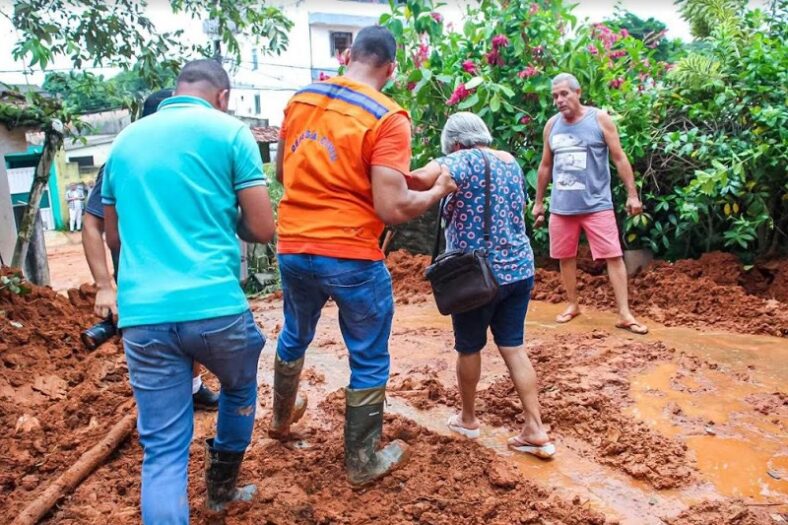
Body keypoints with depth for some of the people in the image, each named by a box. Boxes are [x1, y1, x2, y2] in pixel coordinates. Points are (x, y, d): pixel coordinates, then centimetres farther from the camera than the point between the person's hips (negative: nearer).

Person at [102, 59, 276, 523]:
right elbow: (263, 229, -3)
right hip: (214, 306, -3)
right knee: (240, 389, 27)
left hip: (142, 314, 3)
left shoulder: (126, 139, 15)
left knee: (163, 449, 8)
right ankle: (221, 486, 44)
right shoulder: (230, 131, 1)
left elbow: (114, 237, 22)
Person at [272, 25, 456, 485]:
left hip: (293, 248, 6)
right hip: (350, 257, -6)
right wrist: (437, 192, -1)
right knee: (369, 360, 13)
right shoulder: (388, 118, -13)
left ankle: (281, 420, 53)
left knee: (295, 336, 29)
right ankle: (363, 463, 27)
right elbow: (392, 209, -19)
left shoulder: (300, 99, 5)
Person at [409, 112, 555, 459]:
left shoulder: (465, 160, -11)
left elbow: (423, 178, -31)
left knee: (469, 349, 12)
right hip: (520, 269, 7)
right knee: (513, 347, 11)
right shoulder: (511, 161, 13)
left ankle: (468, 420, 30)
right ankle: (536, 430, 10)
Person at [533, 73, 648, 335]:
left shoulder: (600, 119, -3)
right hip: (561, 206, 4)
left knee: (614, 256, -5)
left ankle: (624, 314, 0)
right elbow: (545, 166, 15)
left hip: (596, 204, -3)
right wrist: (538, 202, 16)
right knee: (565, 256, 10)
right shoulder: (551, 125, 7)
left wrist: (632, 194, -6)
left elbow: (619, 158, -2)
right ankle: (572, 305, 27)